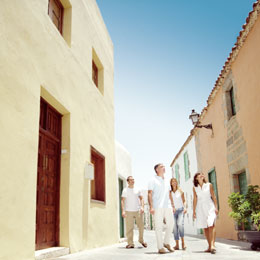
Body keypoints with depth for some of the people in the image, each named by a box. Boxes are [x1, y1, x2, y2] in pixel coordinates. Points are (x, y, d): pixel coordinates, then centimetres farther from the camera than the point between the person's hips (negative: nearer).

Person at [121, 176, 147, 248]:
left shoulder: (137, 190, 11)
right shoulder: (125, 190, 2)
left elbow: (141, 198, 13)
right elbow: (122, 201, -1)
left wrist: (142, 207, -3)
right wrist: (123, 211, -10)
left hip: (138, 211, 2)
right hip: (129, 211, -2)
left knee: (141, 226, 3)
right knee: (129, 228, -2)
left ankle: (141, 240, 24)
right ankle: (130, 243, 6)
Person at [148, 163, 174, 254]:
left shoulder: (167, 181, 20)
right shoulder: (153, 180, 1)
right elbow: (150, 194, -5)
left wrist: (172, 205, 13)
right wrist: (151, 206, -15)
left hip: (167, 206, 6)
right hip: (158, 207, -6)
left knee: (170, 224, 4)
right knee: (159, 226, -3)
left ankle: (166, 243, 22)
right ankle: (160, 247, 3)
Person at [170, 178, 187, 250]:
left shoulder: (180, 191, 8)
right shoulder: (170, 192, 8)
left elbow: (184, 201, 9)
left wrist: (185, 208, -6)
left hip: (180, 210, -1)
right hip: (173, 211, 1)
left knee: (180, 224, -24)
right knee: (175, 227, -2)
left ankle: (183, 241, -16)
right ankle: (177, 245, 3)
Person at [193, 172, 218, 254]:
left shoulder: (209, 185, 6)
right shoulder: (195, 188, 9)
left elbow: (213, 197, 4)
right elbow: (195, 199, 8)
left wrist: (216, 207, -5)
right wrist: (194, 211, 3)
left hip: (209, 206, -2)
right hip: (200, 207, 2)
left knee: (211, 225, -18)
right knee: (205, 227, 3)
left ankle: (212, 245, -25)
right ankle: (209, 246, 9)